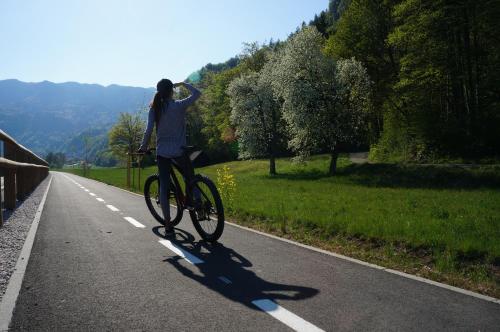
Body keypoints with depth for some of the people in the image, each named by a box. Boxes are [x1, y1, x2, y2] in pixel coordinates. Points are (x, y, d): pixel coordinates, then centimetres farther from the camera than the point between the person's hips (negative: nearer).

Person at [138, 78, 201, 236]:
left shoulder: (154, 109, 0)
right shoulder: (179, 105, -6)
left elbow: (148, 131, -5)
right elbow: (197, 93, 5)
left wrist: (143, 147, 8)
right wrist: (183, 84, 18)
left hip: (162, 153, 2)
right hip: (179, 152, -2)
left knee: (164, 187, 5)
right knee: (190, 179, 22)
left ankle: (168, 226, 6)